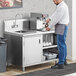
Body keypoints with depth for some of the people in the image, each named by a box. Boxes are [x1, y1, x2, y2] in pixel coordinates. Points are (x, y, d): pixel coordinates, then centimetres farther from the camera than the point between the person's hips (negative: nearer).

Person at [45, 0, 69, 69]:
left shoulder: (61, 7, -21)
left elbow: (56, 19, -19)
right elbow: (56, 14, 18)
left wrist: (49, 27, -10)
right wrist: (49, 19, 2)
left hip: (62, 27, -11)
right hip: (61, 27, 11)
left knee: (61, 45, -8)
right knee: (63, 44, 17)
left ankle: (61, 64, -6)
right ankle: (64, 60, 27)